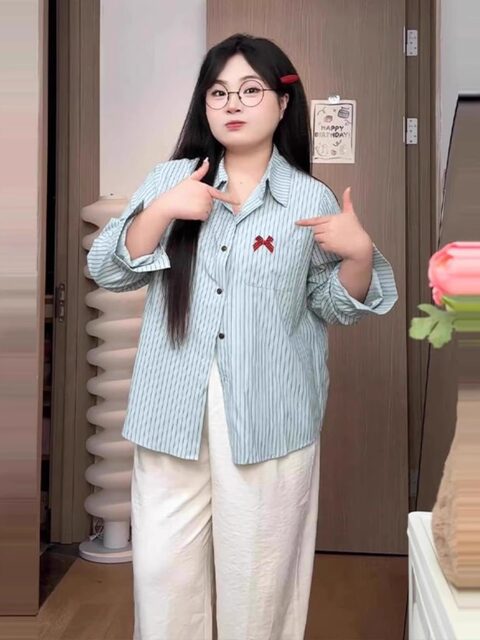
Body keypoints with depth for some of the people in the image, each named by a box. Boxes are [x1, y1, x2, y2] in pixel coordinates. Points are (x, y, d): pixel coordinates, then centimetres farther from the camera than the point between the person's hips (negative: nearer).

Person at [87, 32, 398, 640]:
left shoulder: (311, 199, 0)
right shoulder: (169, 180, 4)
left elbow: (336, 306, 5)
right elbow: (108, 270, 0)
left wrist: (360, 253, -13)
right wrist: (160, 211, -14)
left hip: (270, 415, -1)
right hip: (174, 408, 2)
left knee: (258, 571, 12)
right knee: (163, 565, 11)